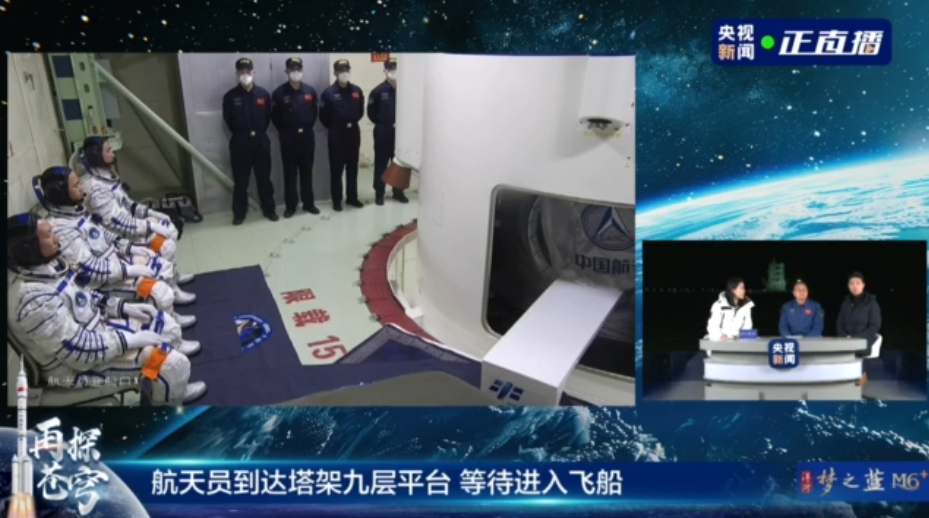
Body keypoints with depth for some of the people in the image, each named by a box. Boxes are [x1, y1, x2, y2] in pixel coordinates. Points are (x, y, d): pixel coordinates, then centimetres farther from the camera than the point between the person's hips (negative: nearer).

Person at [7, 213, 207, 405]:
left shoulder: (46, 267, -4)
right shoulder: (35, 298, -33)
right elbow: (81, 353, -29)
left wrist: (122, 307, 4)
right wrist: (131, 339, -21)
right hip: (79, 366, -9)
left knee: (166, 325, 13)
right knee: (173, 364, -16)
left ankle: (174, 388, 32)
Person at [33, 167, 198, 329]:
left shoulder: (74, 210, 1)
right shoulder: (61, 229, -28)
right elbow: (89, 270, -28)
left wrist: (129, 247, 5)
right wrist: (131, 269, -24)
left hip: (114, 260, 10)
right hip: (101, 281, -9)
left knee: (165, 267, 12)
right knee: (160, 291, -17)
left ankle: (175, 294, 41)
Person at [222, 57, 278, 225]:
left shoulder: (263, 94, 2)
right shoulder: (230, 96, -2)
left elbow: (268, 117, 8)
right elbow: (228, 120, 4)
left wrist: (259, 132, 3)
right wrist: (241, 133, 4)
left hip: (261, 141, 1)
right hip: (240, 143, -1)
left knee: (264, 178, 9)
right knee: (240, 180, 5)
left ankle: (269, 209, 22)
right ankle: (239, 213, 15)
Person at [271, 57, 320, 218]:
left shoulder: (310, 91, 5)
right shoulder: (279, 93, -5)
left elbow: (315, 112, 12)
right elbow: (275, 116, -1)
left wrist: (307, 127, 6)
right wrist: (284, 131, -1)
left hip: (307, 136, 2)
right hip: (288, 137, -2)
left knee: (307, 171, 9)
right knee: (290, 172, 3)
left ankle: (309, 203, 18)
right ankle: (290, 205, 10)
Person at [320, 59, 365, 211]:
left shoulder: (357, 91, 4)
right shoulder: (329, 93, -7)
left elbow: (361, 111, 14)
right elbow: (323, 116, -5)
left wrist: (353, 123, 7)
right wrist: (333, 128, 1)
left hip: (353, 133, 4)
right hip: (337, 135, -4)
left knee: (352, 167, 10)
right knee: (336, 169, 1)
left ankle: (352, 198, 21)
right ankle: (337, 200, 9)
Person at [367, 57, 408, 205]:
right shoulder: (378, 91, -7)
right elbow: (371, 112, 1)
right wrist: (382, 124, 3)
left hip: (399, 132, 2)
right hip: (383, 133, -2)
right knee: (381, 163, 6)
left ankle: (398, 191, 23)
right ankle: (379, 193, 15)